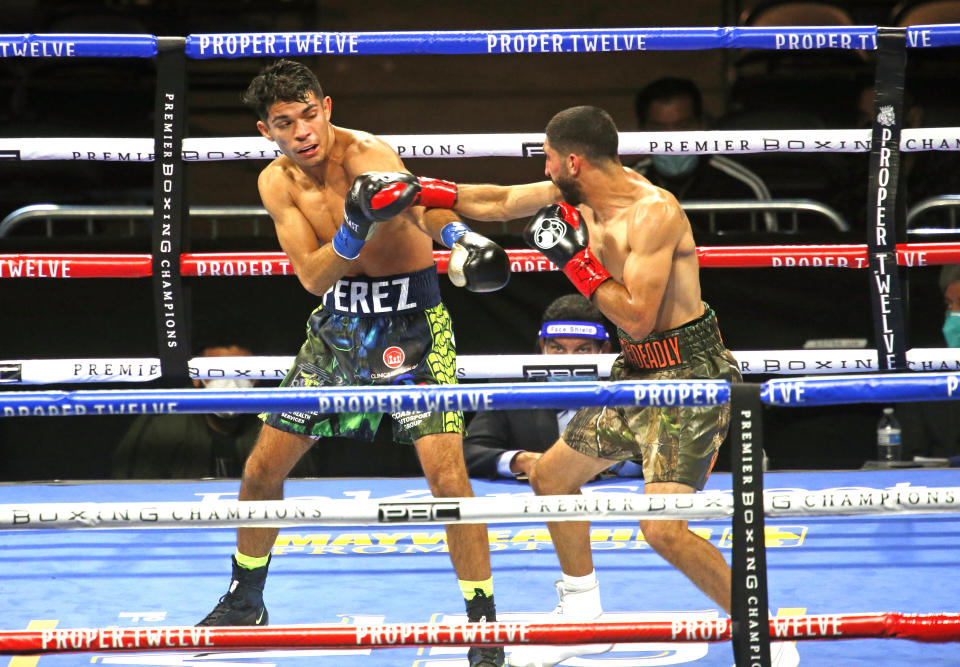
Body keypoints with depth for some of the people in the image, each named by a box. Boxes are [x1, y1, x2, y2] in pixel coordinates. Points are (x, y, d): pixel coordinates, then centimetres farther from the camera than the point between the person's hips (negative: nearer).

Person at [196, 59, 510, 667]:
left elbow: (423, 206, -41)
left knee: (447, 472, -17)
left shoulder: (367, 155, -22)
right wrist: (353, 231, -36)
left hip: (412, 323, -5)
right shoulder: (277, 183, -7)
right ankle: (244, 601, 31)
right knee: (264, 467, 9)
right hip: (339, 324, 5)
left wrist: (458, 235, -63)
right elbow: (313, 277, -16)